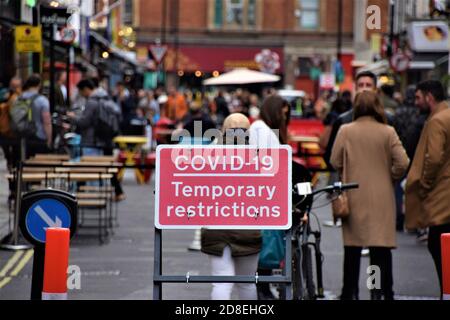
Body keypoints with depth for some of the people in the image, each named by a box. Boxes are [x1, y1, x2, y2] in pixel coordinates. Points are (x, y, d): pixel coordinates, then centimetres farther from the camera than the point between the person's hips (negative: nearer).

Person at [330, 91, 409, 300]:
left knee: (352, 248, 10)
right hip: (381, 198, -1)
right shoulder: (388, 132, -7)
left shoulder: (346, 131, -6)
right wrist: (390, 177, 9)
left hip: (354, 198, 1)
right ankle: (380, 292, 2)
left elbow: (335, 161, -2)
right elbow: (402, 163, -9)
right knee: (381, 247, 3)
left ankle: (350, 292, 15)